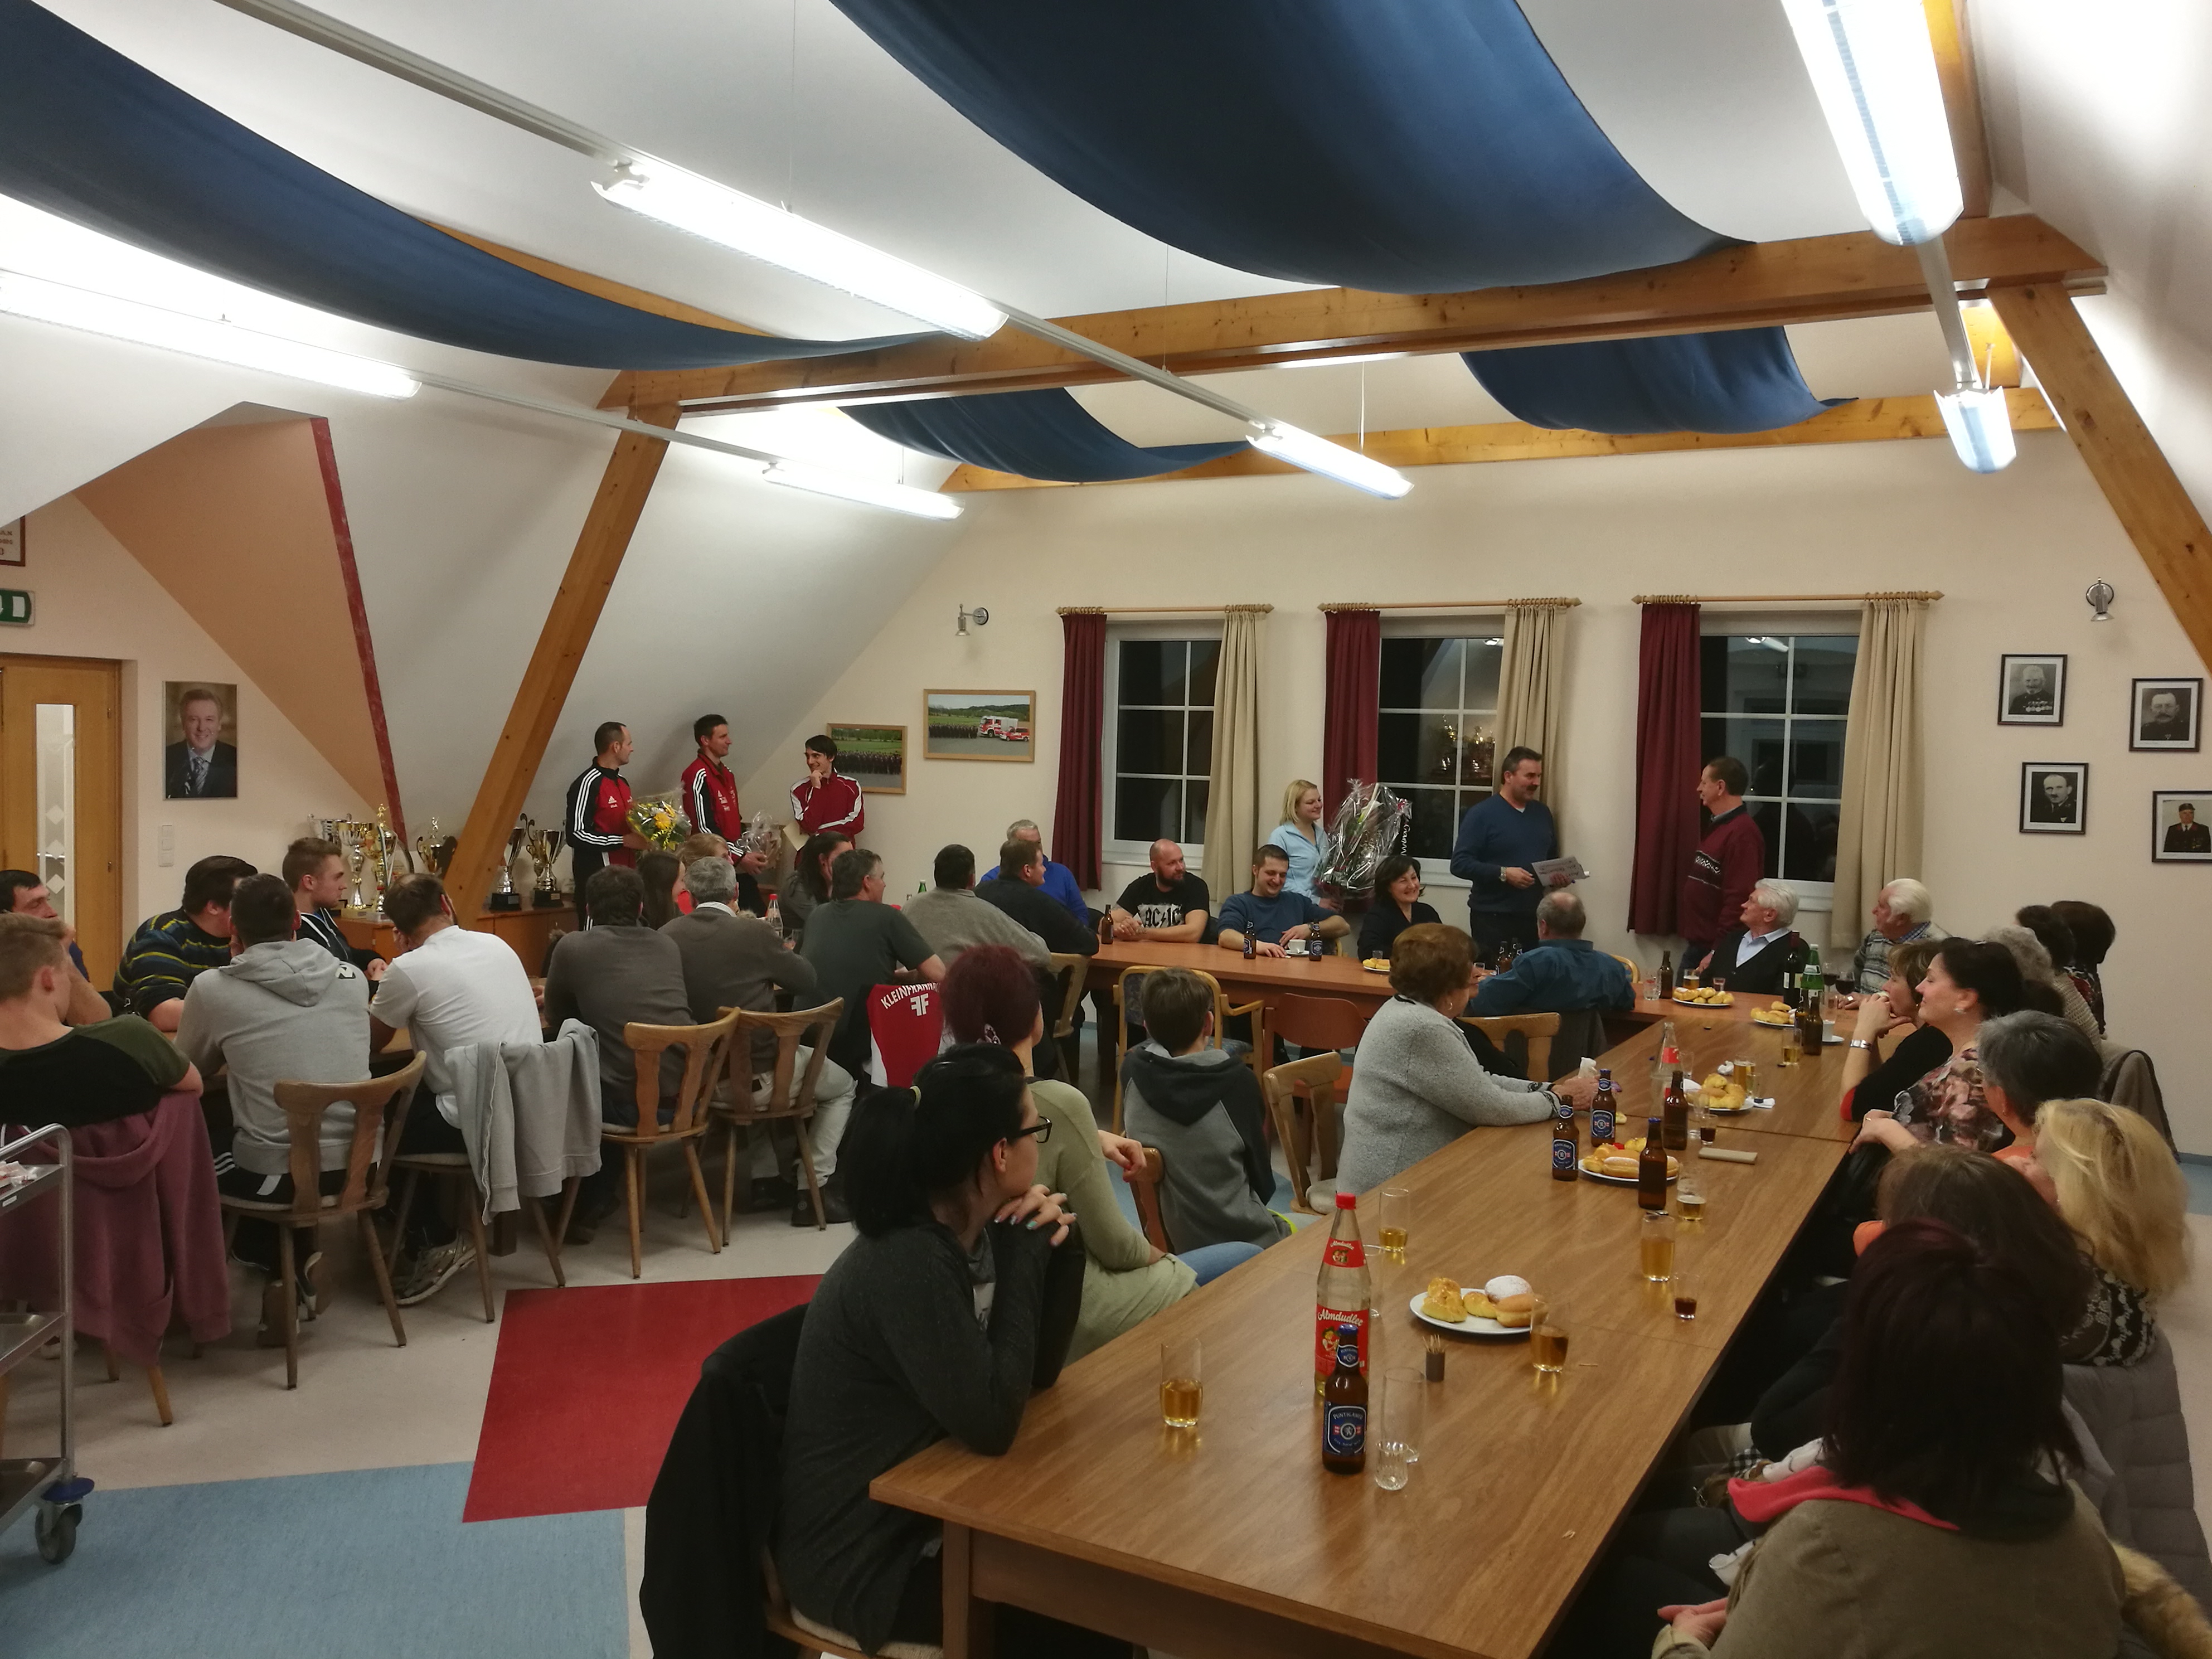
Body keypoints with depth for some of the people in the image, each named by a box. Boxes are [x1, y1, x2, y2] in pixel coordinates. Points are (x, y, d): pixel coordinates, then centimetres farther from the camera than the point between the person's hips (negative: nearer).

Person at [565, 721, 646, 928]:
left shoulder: (622, 782, 17)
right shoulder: (588, 784, -11)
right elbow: (576, 835, -18)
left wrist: (641, 840, 7)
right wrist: (625, 841, -17)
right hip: (597, 878, -9)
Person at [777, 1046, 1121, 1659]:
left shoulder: (968, 1236, -3)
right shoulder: (906, 1264, -29)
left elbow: (1038, 1372, 2)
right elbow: (992, 1422, -28)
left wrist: (1057, 1243, -12)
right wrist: (1025, 1253, -23)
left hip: (919, 1509, 8)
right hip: (862, 1561, -8)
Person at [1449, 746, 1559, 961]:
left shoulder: (1543, 812, 13)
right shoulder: (1482, 813, -8)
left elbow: (1553, 857, 26)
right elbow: (1460, 863, -14)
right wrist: (1503, 874, -22)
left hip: (1534, 916, 5)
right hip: (1492, 918, -5)